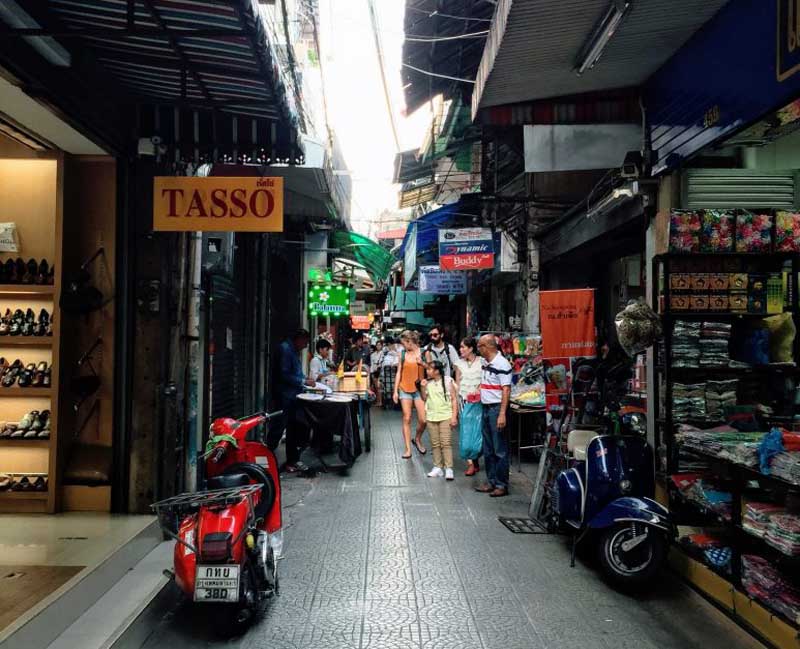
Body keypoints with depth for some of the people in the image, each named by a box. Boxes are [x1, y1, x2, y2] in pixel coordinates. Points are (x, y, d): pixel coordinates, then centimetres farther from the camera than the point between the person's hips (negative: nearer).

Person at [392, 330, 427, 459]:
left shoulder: (423, 353, -1)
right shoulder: (402, 354, 4)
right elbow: (399, 373, 7)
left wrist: (422, 363, -16)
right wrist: (395, 391, 4)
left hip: (419, 389, -1)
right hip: (405, 390, 1)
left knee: (423, 420, -4)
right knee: (406, 419, -1)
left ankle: (417, 440, 25)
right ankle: (408, 449, 6)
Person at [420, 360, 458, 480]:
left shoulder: (447, 381, -4)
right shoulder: (428, 382, 9)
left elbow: (454, 399, -3)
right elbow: (424, 399, 13)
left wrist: (454, 416, -9)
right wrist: (423, 387, -3)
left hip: (445, 416, -5)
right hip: (431, 417, 5)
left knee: (446, 443, -8)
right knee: (435, 444, 7)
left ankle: (449, 469, -6)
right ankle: (438, 468, 14)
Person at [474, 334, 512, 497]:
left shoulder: (502, 364, -15)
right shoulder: (485, 363, 11)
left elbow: (506, 390, -18)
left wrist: (502, 414, -21)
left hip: (497, 409, -9)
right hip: (486, 408, 9)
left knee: (500, 450, -1)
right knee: (488, 450, 14)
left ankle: (502, 485, 7)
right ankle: (491, 482, 24)